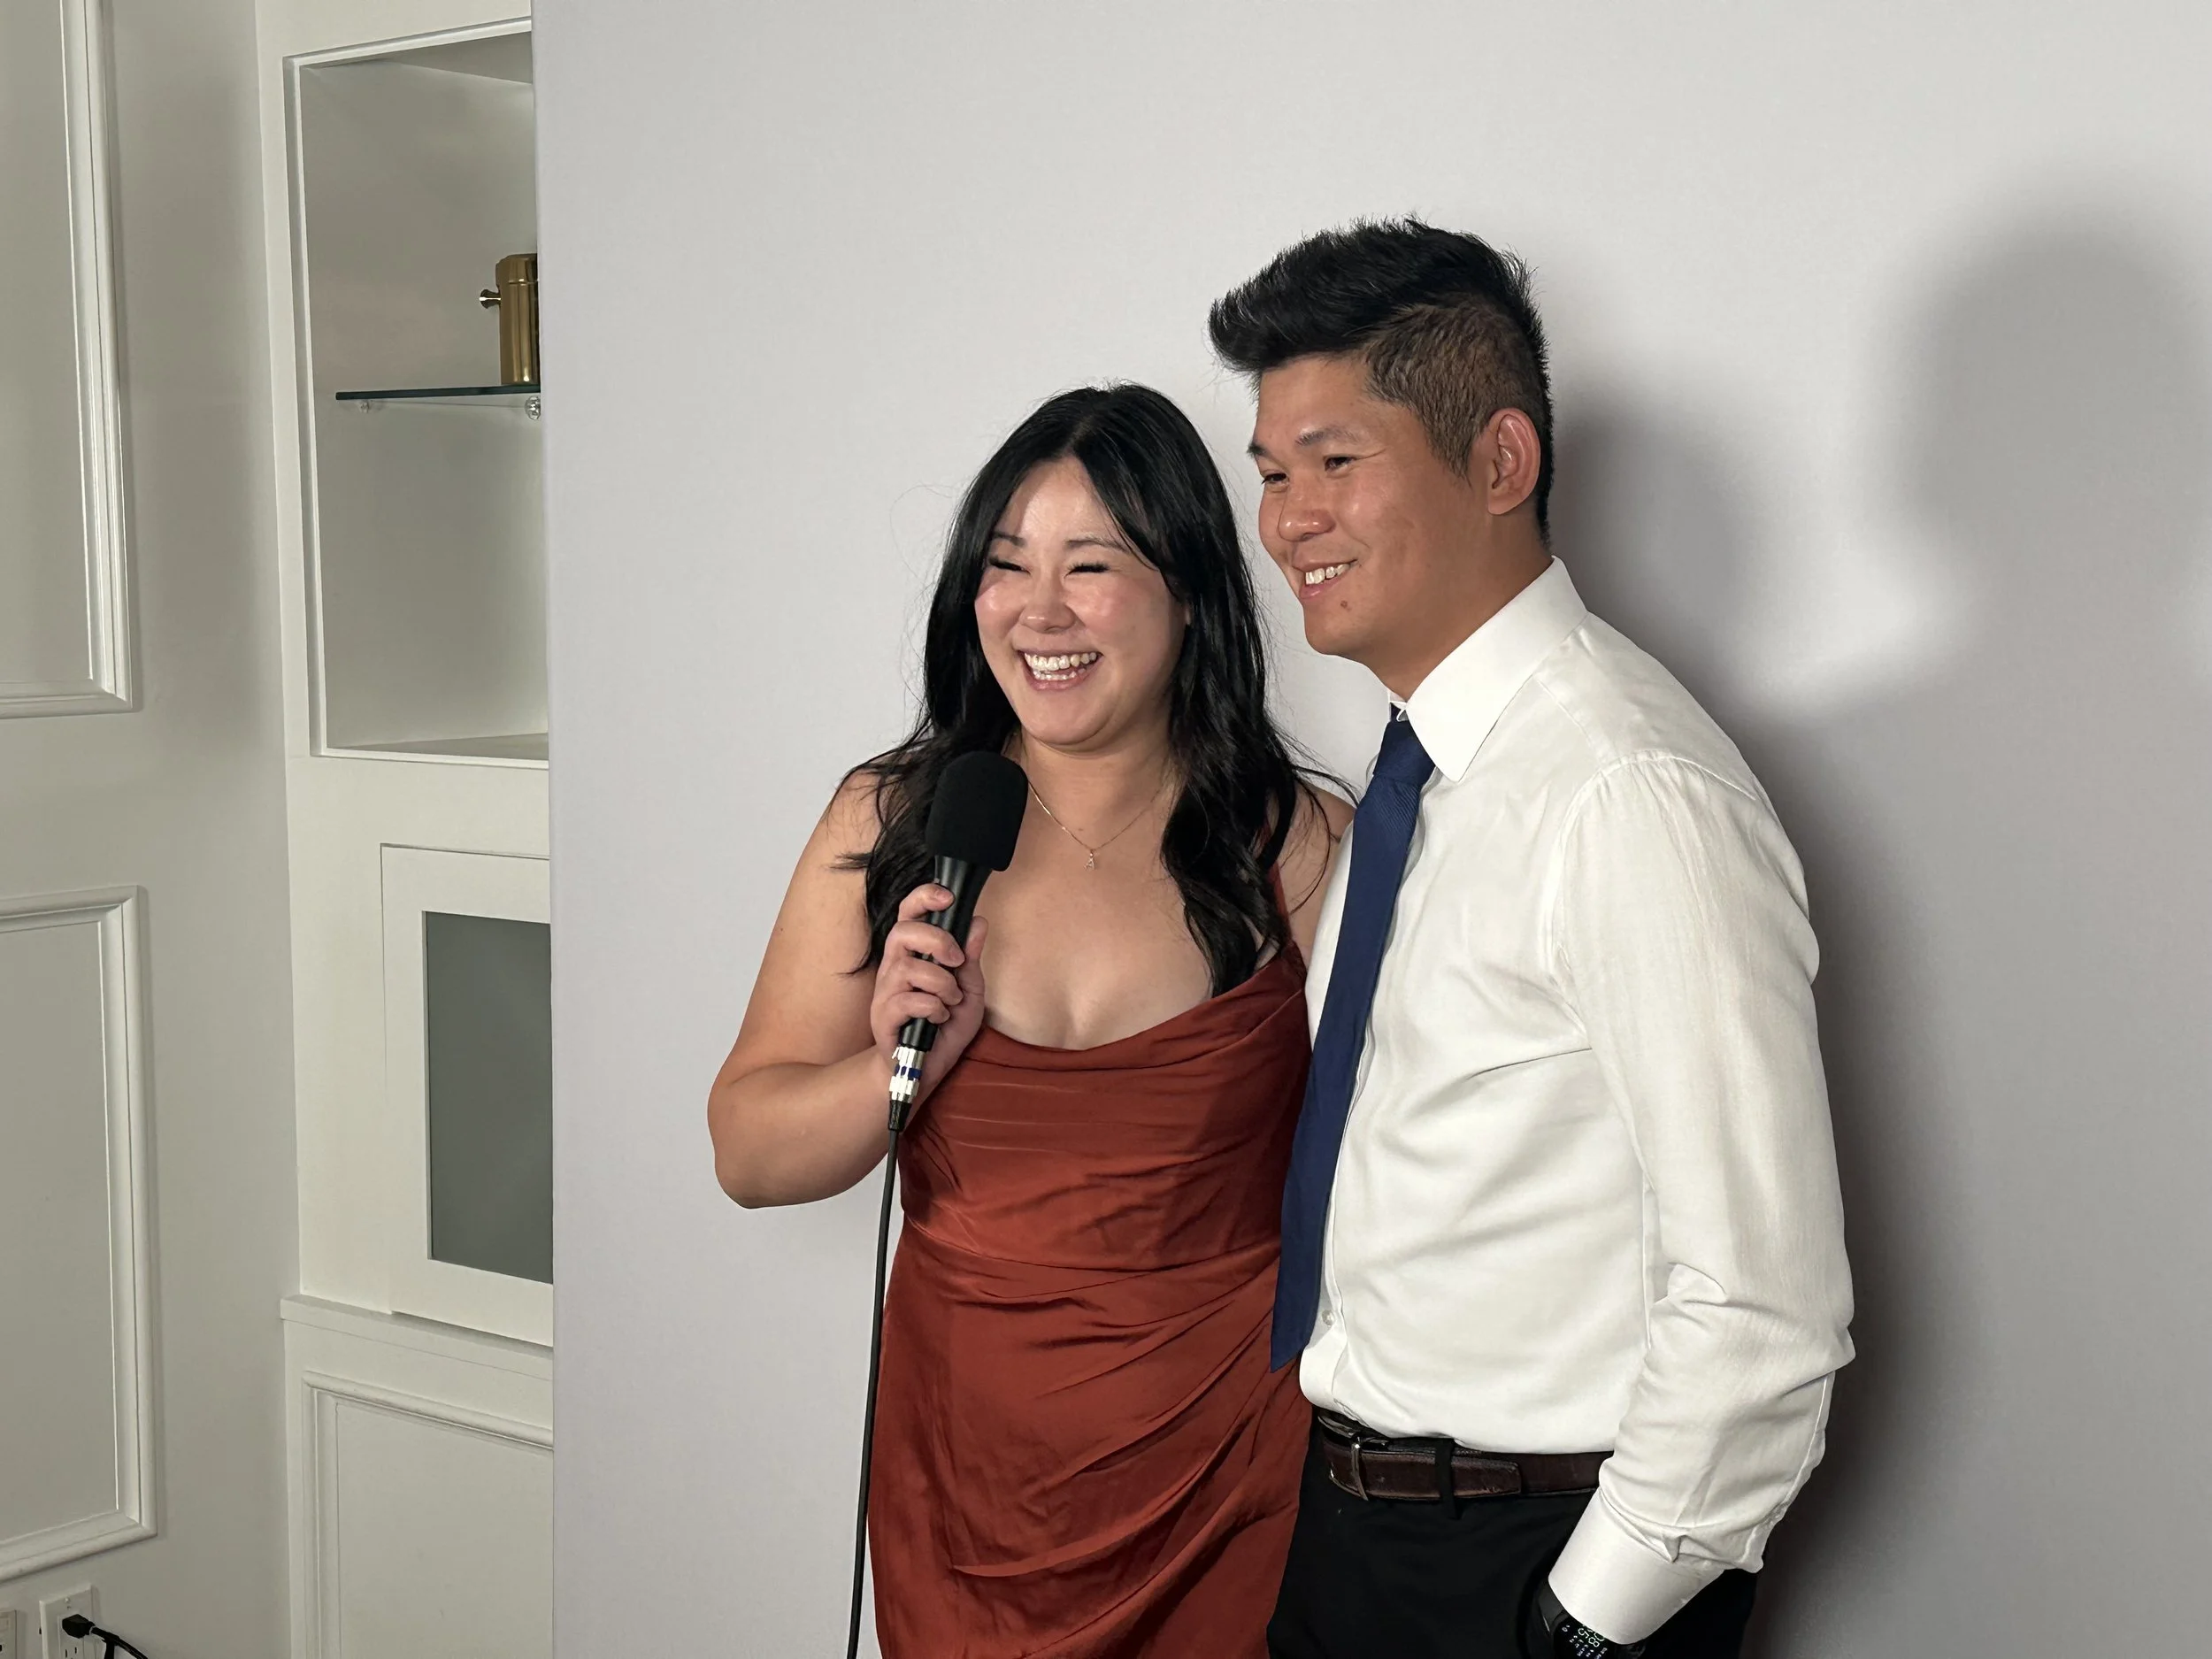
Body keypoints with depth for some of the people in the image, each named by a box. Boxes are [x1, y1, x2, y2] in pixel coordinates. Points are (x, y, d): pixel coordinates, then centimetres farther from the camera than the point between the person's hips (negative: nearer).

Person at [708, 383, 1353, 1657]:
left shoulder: (1301, 848, -7)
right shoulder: (888, 827, 0)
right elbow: (750, 1156, 1)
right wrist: (896, 1067, -17)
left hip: (1227, 1474, -2)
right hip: (960, 1468, 2)